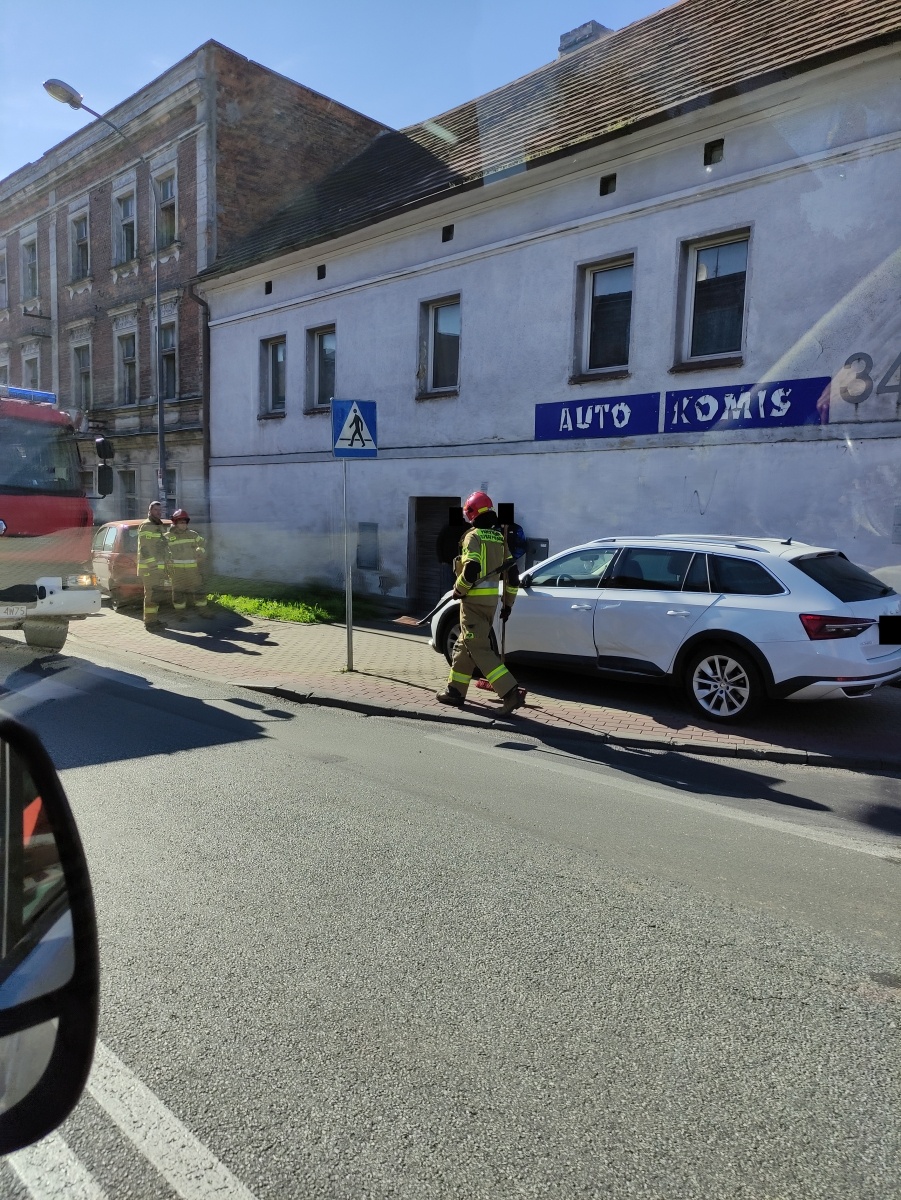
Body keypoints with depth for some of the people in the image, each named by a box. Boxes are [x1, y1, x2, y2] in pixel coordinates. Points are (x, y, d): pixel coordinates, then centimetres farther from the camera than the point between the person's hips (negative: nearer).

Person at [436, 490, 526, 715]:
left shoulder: (474, 536, -12)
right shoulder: (499, 538, 12)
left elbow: (471, 568, -25)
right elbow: (512, 574, 11)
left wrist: (458, 590, -8)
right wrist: (508, 604, 16)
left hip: (474, 599, -8)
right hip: (492, 599, 8)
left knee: (479, 650, -8)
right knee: (465, 645, 18)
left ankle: (511, 692, -17)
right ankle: (455, 691, 25)